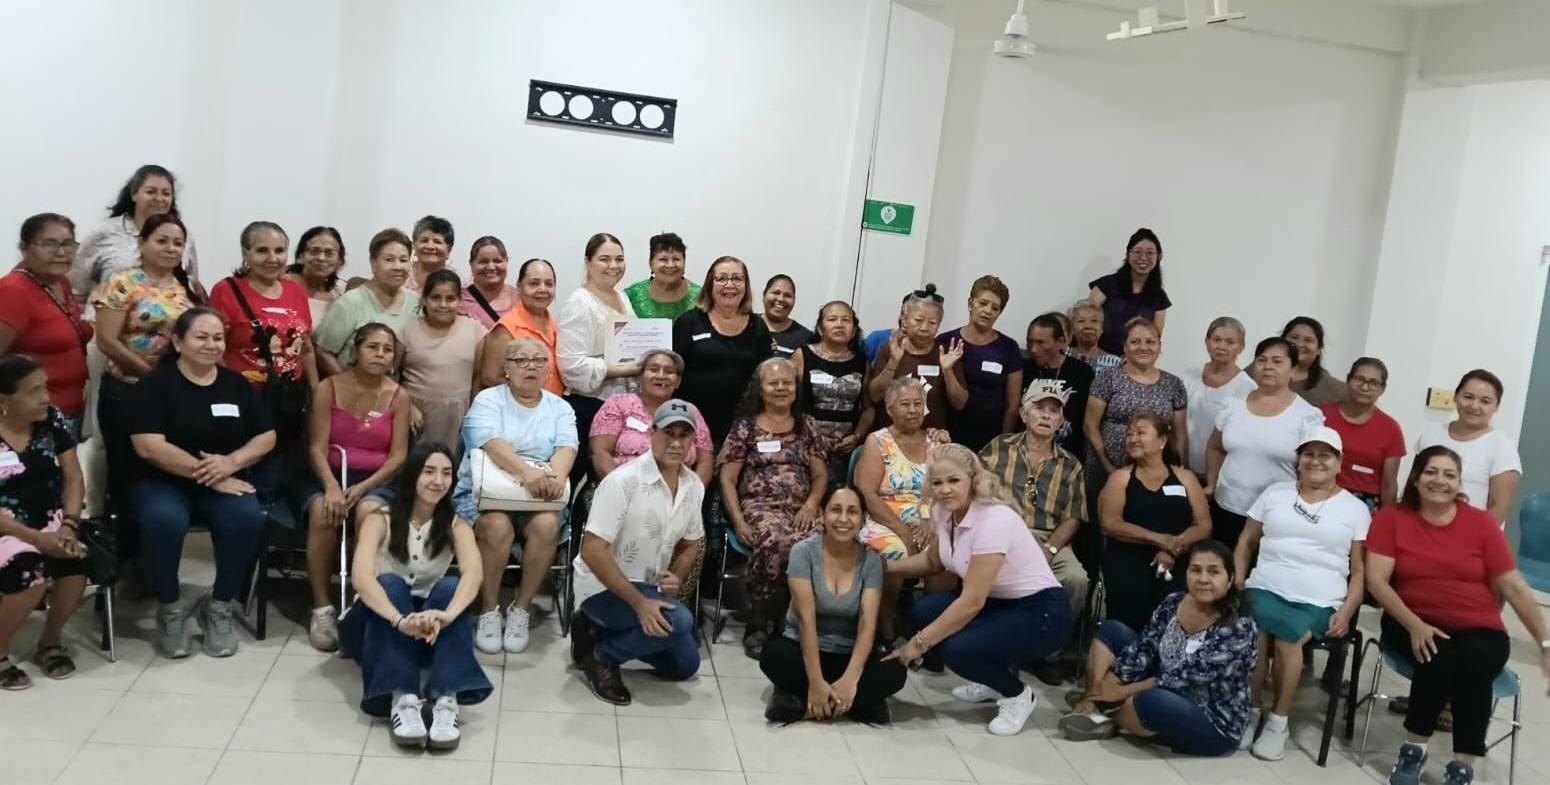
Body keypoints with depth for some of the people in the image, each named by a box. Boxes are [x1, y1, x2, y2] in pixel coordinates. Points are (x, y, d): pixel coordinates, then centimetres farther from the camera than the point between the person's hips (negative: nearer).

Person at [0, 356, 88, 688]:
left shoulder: (53, 420, 2)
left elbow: (73, 478, 5)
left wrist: (69, 525, -11)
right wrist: (35, 538, -23)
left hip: (50, 524, 4)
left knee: (78, 560, -26)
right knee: (30, 570, -32)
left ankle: (50, 642, 2)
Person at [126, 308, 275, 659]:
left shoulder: (237, 384, 9)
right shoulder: (155, 384, -4)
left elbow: (267, 437, 6)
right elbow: (149, 446, -15)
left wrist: (231, 462, -14)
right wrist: (206, 473, -19)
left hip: (225, 481, 3)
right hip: (162, 481, -3)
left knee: (248, 518, -30)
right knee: (164, 520, -37)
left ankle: (219, 606, -7)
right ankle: (169, 609, -10)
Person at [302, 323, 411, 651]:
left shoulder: (398, 397, 5)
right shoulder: (329, 388, 1)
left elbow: (398, 456, -2)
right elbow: (316, 448, -6)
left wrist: (363, 487, -17)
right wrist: (332, 486, -25)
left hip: (375, 480, 0)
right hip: (327, 475, 0)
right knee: (322, 513, -33)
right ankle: (322, 608, -24)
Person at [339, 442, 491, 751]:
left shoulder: (456, 525, -5)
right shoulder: (381, 519, -10)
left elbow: (474, 573, -26)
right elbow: (361, 577, -29)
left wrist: (446, 615, -48)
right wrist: (400, 621, -48)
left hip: (430, 633, 1)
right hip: (379, 626, -1)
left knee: (450, 586, -29)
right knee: (389, 583, -31)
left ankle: (446, 701, -44)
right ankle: (402, 698, -46)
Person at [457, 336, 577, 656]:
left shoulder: (559, 407, 14)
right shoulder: (488, 400, 3)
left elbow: (566, 448, -4)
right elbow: (493, 445, -16)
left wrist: (556, 477, -28)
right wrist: (528, 474, -33)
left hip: (540, 497, 2)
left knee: (547, 525, -30)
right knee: (497, 526, -33)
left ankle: (521, 609, -12)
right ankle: (488, 610, -13)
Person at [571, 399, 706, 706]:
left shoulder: (694, 486, -3)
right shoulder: (624, 481, -24)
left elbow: (691, 544, 12)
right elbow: (592, 551, -26)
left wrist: (676, 578, -9)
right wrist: (639, 603, -30)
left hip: (647, 587, 8)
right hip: (603, 587, -8)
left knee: (684, 665, 13)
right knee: (678, 620, -30)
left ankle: (599, 631, 21)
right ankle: (600, 655, -7)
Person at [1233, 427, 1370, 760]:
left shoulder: (1355, 509, 10)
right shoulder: (1275, 493, 15)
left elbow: (1359, 570, 8)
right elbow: (1247, 542, 18)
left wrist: (1347, 611, -6)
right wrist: (1237, 581, 3)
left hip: (1319, 602, -1)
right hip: (1265, 589, 1)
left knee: (1286, 636, -33)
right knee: (1255, 633, -33)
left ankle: (1278, 720, -12)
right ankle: (1249, 711, -12)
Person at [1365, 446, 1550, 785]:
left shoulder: (1482, 523, 3)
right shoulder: (1391, 518, 0)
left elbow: (1513, 586, 3)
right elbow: (1376, 580, -7)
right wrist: (1414, 625, -20)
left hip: (1479, 630, 1)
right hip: (1415, 626, -1)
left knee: (1477, 661, -32)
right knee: (1440, 656, -33)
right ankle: (1413, 750, -14)